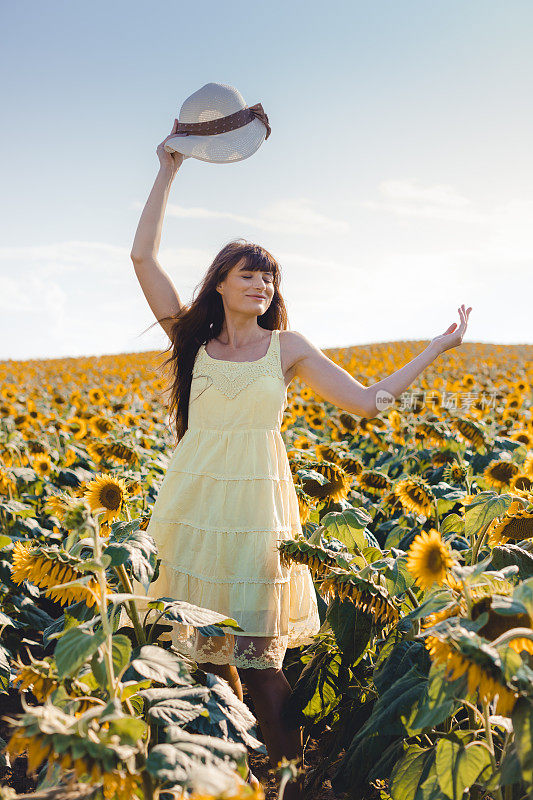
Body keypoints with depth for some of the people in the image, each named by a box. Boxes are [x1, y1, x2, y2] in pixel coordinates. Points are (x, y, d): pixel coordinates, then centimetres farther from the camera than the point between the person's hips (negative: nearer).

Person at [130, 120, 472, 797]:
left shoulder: (289, 347, 5)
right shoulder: (193, 339, 6)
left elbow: (370, 401, 3)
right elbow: (143, 258, -1)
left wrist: (437, 347, 3)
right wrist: (167, 174, 1)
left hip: (258, 508, -2)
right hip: (196, 504, 2)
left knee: (259, 653, 0)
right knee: (204, 646, 8)